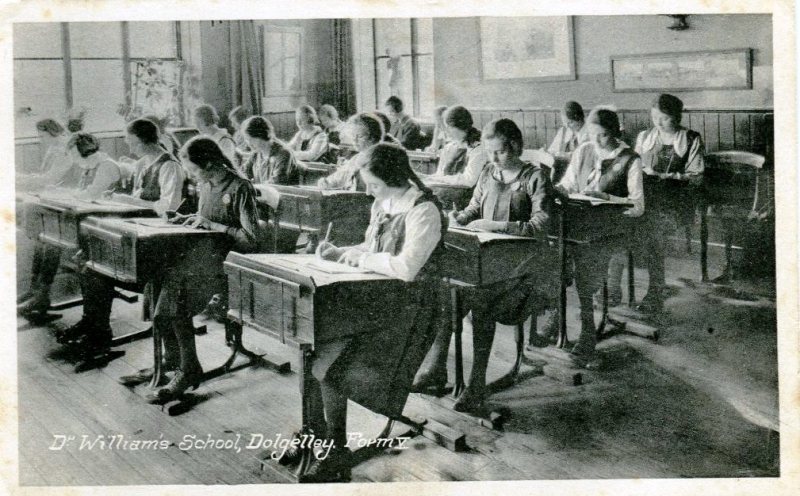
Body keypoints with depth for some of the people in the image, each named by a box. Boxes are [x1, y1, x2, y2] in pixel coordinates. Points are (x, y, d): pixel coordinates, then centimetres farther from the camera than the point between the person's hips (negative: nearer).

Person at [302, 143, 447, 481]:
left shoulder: (424, 211, -18)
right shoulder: (383, 204, 9)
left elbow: (406, 267, -28)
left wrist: (363, 258, -16)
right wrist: (339, 253, 4)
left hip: (408, 309, -8)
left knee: (327, 366, -17)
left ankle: (336, 456, 1)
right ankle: (315, 434, 9)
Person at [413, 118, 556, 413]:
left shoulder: (535, 177, -3)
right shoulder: (488, 175, 17)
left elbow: (539, 226, -14)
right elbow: (474, 208, 25)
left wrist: (496, 225, -22)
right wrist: (458, 219, 2)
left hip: (523, 259, -6)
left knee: (479, 294, -32)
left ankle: (477, 386, -27)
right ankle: (436, 369, -20)